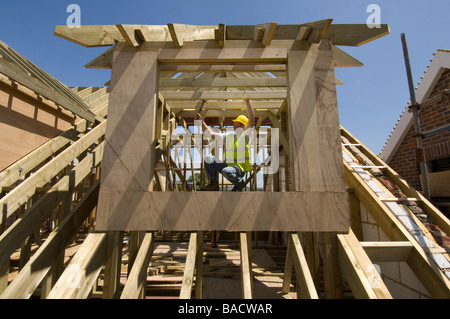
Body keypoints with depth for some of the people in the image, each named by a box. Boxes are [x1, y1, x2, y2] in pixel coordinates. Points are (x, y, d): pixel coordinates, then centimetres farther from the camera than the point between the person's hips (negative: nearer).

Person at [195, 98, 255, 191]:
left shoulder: (246, 136, 3)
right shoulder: (227, 136, 18)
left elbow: (251, 119, -9)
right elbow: (211, 133, 17)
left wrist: (247, 101, -14)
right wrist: (201, 121, 8)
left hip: (239, 168, -5)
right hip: (227, 165, 5)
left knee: (226, 171, -37)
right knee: (208, 158, -12)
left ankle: (239, 182, -3)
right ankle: (213, 184, 0)